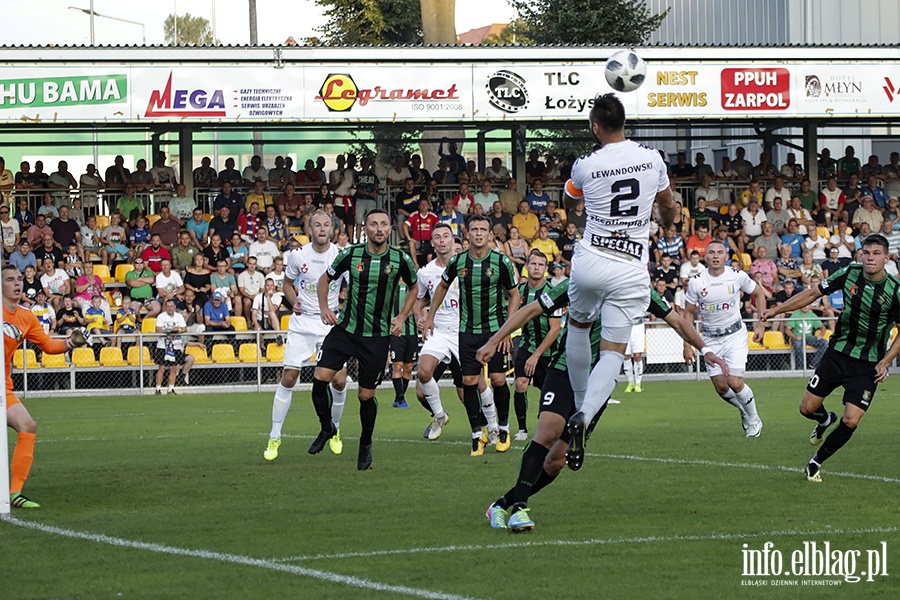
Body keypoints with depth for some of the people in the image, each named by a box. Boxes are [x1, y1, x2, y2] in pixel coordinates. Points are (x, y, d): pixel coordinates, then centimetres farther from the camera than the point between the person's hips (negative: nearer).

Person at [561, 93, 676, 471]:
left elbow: (569, 200, 19)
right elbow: (668, 208, 20)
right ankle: (585, 416, -22)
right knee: (613, 352, 1)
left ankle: (580, 405, 32)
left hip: (590, 261, 0)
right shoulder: (652, 159, 0)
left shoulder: (585, 166, -6)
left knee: (578, 325, 28)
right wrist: (667, 226, 44)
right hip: (631, 270, 0)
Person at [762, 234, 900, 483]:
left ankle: (816, 462, 12)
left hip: (868, 365, -3)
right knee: (808, 408, 4)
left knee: (850, 421, -11)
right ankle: (826, 420, 42)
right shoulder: (849, 274, -7)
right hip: (838, 352, 3)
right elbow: (814, 293, 6)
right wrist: (777, 309, 4)